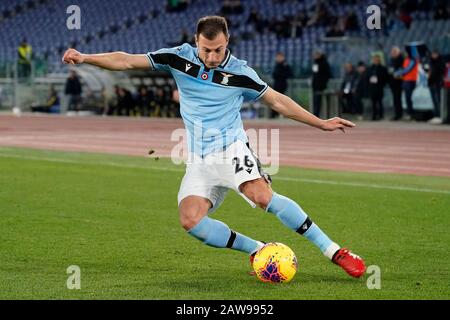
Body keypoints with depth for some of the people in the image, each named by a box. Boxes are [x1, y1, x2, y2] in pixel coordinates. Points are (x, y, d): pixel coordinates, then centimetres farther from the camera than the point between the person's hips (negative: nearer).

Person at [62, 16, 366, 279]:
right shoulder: (180, 58, 1)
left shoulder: (239, 72, -3)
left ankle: (334, 251, -24)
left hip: (232, 148, -3)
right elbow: (127, 61, 1)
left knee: (263, 196, -29)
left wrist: (321, 123, 10)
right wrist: (84, 58, -10)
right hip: (200, 160, 3)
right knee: (190, 220, -19)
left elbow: (278, 101, 9)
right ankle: (259, 250, -3)